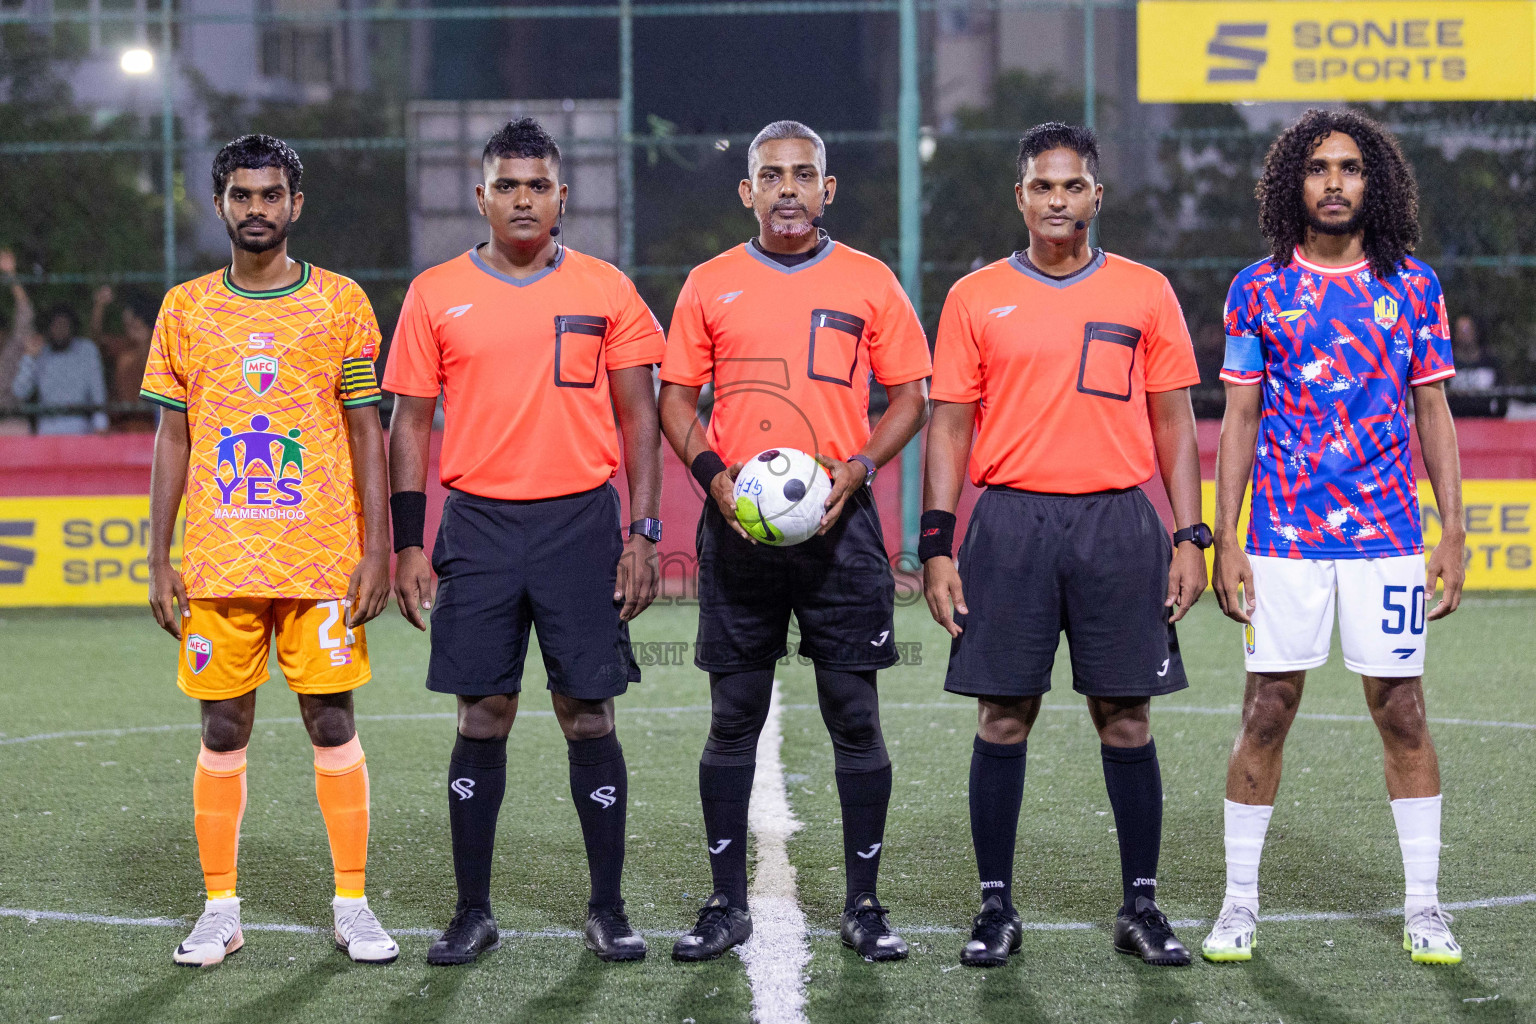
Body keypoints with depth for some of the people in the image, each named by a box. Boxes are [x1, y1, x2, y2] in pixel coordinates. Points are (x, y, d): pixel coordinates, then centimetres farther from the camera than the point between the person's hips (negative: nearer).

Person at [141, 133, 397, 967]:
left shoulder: (340, 303, 4)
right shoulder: (186, 309, 8)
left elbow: (367, 433, 3)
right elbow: (172, 439, 10)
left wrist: (378, 551, -4)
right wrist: (159, 562, 4)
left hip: (322, 560, -1)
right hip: (218, 566, 1)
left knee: (333, 722, 0)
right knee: (223, 731, 4)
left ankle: (352, 905, 8)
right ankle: (219, 910, 11)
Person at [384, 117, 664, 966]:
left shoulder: (606, 291, 4)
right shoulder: (436, 294, 5)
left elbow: (638, 417, 6)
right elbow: (410, 422, 7)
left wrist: (642, 532, -1)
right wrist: (408, 545, 1)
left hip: (582, 522, 0)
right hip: (478, 523, 0)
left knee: (588, 715, 1)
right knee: (482, 718, 3)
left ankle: (607, 909, 10)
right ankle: (472, 911, 11)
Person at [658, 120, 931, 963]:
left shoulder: (869, 282, 5)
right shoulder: (710, 285, 7)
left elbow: (910, 395, 7)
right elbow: (676, 395, 10)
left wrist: (859, 468, -9)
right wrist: (711, 473, -7)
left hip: (838, 522, -1)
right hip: (737, 524, 1)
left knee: (855, 712, 0)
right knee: (733, 716, 3)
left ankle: (863, 905, 8)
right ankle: (728, 903, 12)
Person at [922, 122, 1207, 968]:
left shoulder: (1145, 293, 7)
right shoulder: (975, 298, 6)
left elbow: (1174, 422, 9)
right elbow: (950, 427, 6)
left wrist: (1189, 538, 1)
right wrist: (937, 547, -1)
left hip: (1118, 522, 0)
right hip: (1011, 519, 0)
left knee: (1126, 717, 2)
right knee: (1003, 717, 1)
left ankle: (1141, 905, 11)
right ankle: (996, 908, 9)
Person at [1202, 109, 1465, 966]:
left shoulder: (1412, 286, 5)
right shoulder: (1259, 289, 4)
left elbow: (1434, 415, 7)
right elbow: (1240, 420, 5)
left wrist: (1454, 534, 1)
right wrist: (1225, 539, -1)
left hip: (1387, 539, 0)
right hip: (1284, 539, 0)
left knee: (1403, 714, 2)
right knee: (1267, 713, 1)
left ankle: (1424, 905, 10)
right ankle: (1241, 902, 10)